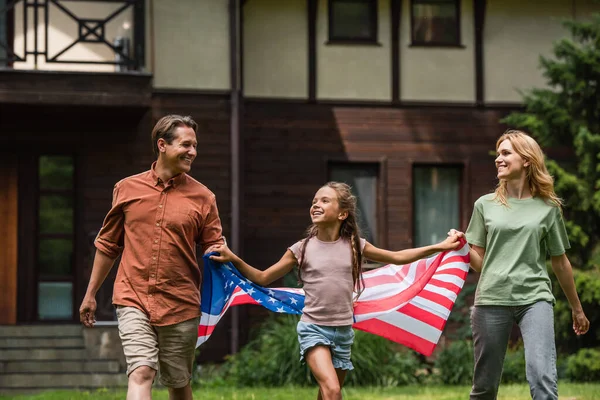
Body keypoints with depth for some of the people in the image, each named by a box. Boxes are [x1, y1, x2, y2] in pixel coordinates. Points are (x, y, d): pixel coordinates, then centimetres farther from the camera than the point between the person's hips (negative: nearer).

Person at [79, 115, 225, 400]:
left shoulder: (202, 197, 2)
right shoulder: (127, 189, 5)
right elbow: (107, 245, 15)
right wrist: (90, 294, 17)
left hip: (180, 305, 1)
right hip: (134, 300, -1)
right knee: (141, 372, -18)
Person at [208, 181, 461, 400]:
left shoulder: (354, 246, 1)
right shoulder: (302, 249, -3)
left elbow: (397, 257, 13)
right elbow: (263, 278, 3)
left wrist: (439, 247, 9)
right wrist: (234, 259, -12)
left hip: (343, 331, 3)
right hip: (313, 328, -3)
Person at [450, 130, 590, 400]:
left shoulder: (548, 208, 6)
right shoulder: (485, 205, 8)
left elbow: (560, 262, 15)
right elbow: (479, 262, 11)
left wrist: (577, 308, 20)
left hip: (535, 298, -1)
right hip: (491, 299, 1)